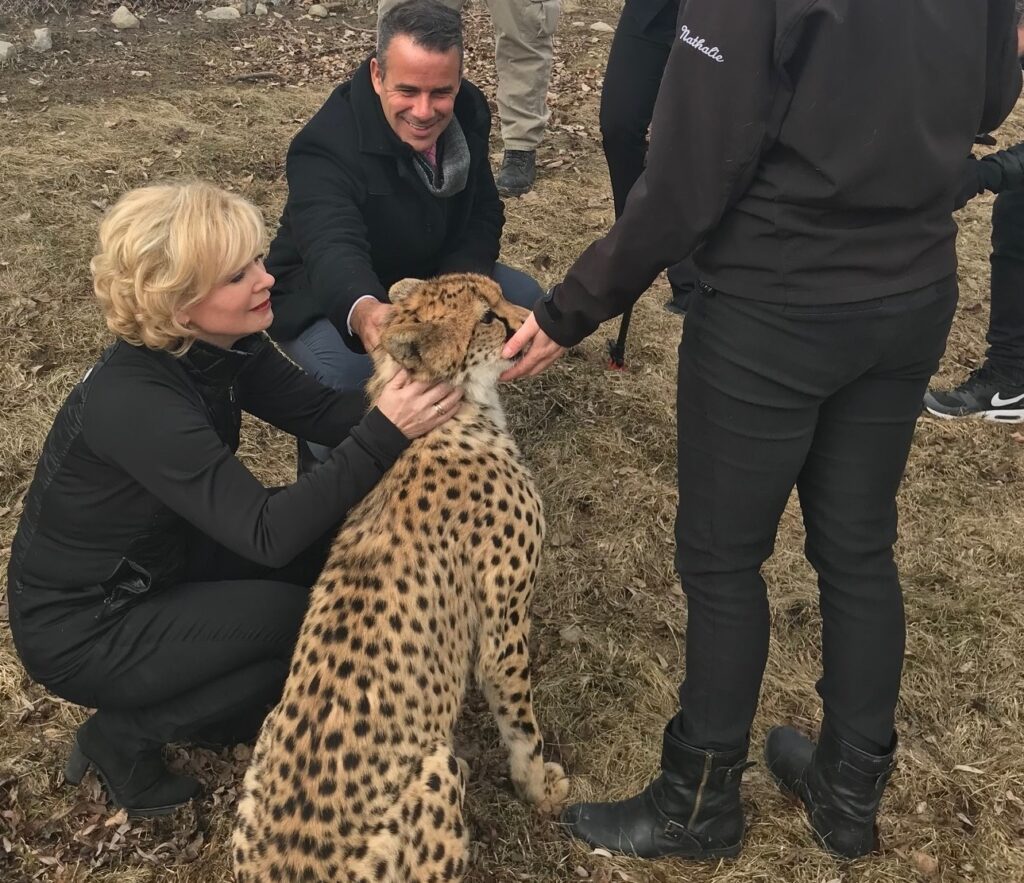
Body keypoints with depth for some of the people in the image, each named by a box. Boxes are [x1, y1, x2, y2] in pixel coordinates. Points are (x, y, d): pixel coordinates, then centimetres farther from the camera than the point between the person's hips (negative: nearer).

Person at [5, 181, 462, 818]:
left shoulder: (223, 346, -9)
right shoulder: (135, 403, -34)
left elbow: (321, 411, -8)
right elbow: (268, 534, -36)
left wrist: (408, 400, -27)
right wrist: (386, 434, -43)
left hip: (158, 567, 8)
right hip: (82, 628, -8)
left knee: (336, 547, -3)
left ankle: (205, 695, 13)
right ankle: (124, 736, 2)